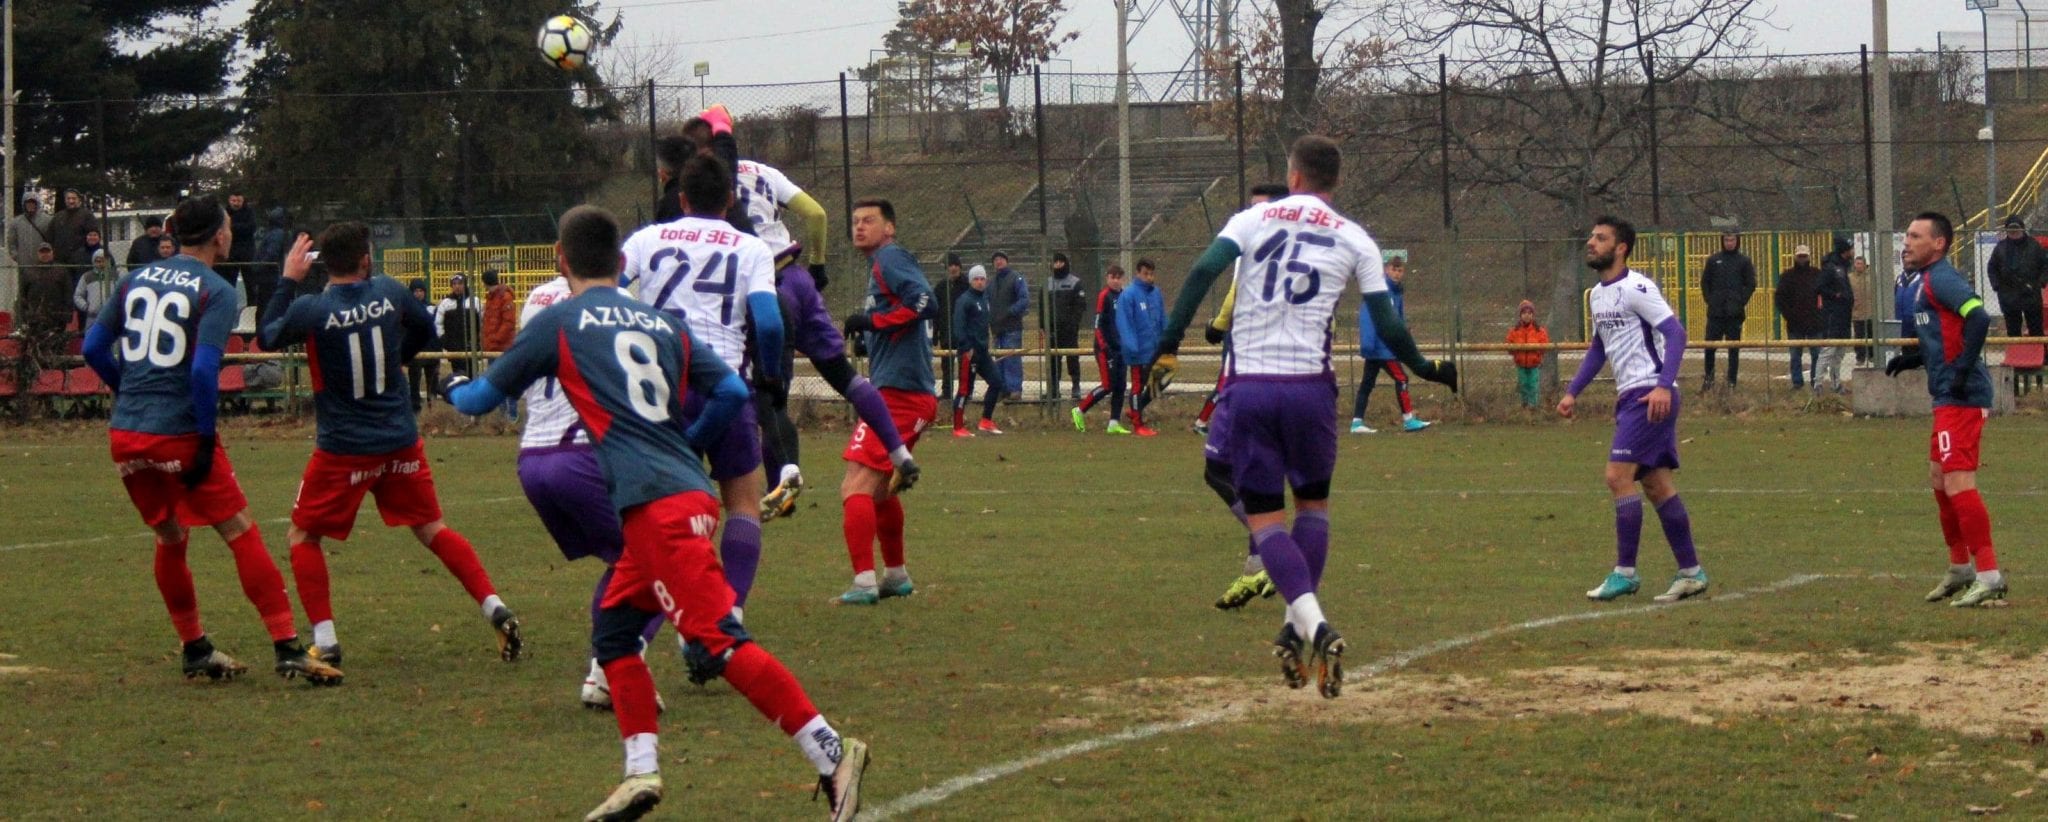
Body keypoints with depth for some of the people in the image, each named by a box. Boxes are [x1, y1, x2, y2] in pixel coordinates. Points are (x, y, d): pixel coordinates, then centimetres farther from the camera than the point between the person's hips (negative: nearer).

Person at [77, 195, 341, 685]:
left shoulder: (135, 280, 10)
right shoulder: (216, 292, -7)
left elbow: (93, 347, 12)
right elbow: (204, 370, -19)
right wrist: (207, 437, -12)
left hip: (126, 436, 6)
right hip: (179, 437, -6)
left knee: (170, 539, 21)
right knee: (241, 534, -1)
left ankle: (195, 650, 25)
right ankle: (287, 649, -5)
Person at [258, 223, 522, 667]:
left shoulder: (310, 308, -15)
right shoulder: (389, 292, -4)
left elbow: (267, 338, 4)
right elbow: (425, 330, 16)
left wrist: (288, 281, 11)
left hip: (343, 448, -4)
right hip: (401, 442, 4)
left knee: (304, 537, 11)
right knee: (432, 529, 17)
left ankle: (325, 642, 0)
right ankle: (495, 609, 6)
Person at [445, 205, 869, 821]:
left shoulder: (559, 322, 5)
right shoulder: (661, 324, 19)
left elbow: (484, 396, 15)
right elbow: (732, 392, 13)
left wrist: (455, 388, 39)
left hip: (657, 504, -7)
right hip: (687, 490, 7)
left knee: (717, 642, -13)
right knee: (613, 628, 19)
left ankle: (830, 754, -22)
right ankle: (641, 771, 12)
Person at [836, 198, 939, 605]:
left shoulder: (890, 258, -7)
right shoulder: (880, 265, 23)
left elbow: (924, 302, -21)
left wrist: (872, 321, -16)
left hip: (897, 394, -11)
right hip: (914, 394, 11)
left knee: (855, 487, -15)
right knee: (880, 489, 23)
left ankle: (864, 582, -21)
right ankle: (896, 576, 32)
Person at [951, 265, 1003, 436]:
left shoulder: (984, 298, 15)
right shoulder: (965, 300, -10)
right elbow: (959, 326, -17)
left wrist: (985, 344, 14)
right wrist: (966, 348, -21)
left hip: (982, 350, 9)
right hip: (969, 351, -9)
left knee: (996, 382, 6)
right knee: (965, 388, -6)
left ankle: (986, 422, 13)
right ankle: (958, 428, -1)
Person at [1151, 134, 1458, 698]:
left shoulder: (1254, 219, 7)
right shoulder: (1355, 241, 7)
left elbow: (1203, 273, -8)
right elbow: (1387, 325, 6)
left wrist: (1168, 346, -8)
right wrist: (1427, 370, 23)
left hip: (1248, 386, 0)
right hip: (1309, 386, 0)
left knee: (1264, 517, 2)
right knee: (1312, 504, 21)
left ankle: (1312, 624, -19)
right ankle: (1296, 630, 15)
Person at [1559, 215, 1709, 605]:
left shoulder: (1636, 288, -13)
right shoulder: (1598, 294, 16)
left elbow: (1676, 333, -18)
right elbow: (1598, 349, 28)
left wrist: (1663, 386, -28)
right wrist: (1573, 392, 20)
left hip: (1650, 395, -9)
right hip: (1628, 397, 9)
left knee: (1618, 476, -13)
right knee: (1657, 485, 9)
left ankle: (1624, 573, -9)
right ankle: (1691, 573, 13)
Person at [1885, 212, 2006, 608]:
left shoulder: (1941, 278, -13)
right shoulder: (1926, 280, 18)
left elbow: (1978, 318, -27)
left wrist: (1962, 370, -26)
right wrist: (1910, 359, 14)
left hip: (1962, 396, -11)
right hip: (1948, 397, 11)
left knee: (1958, 483, -15)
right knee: (1939, 479, 20)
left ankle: (1989, 576, -14)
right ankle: (1960, 569, 32)